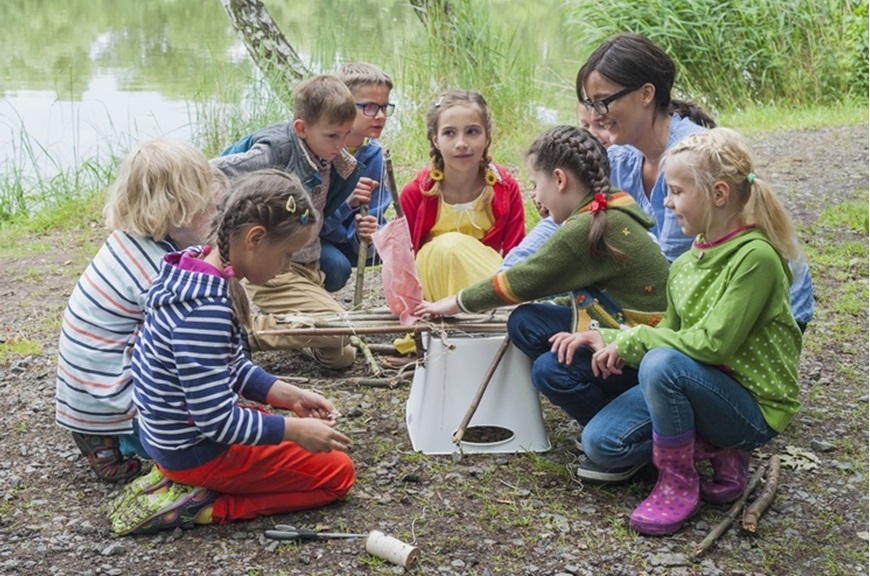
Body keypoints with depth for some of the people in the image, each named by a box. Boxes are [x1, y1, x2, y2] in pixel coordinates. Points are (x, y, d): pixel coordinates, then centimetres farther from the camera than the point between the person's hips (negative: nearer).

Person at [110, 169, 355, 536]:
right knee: (337, 472, 1)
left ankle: (183, 485, 13)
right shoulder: (204, 311, -31)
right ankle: (201, 507, -5)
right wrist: (293, 430, -18)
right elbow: (216, 418, -28)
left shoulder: (195, 269, 0)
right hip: (196, 453, -10)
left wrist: (289, 395, 4)